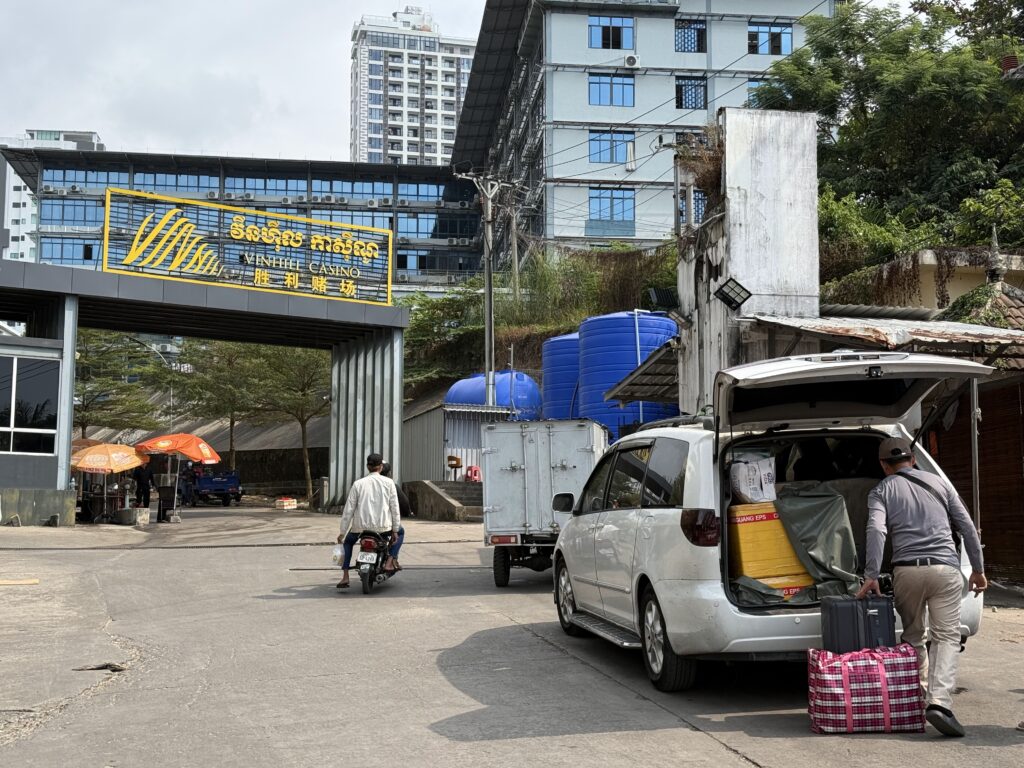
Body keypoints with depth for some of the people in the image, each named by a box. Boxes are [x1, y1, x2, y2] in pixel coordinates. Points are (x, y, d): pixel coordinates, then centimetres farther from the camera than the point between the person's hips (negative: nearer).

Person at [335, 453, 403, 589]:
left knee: (348, 542, 31)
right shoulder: (389, 482, 1)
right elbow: (394, 507, -1)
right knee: (401, 531, 31)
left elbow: (348, 510, 2)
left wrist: (342, 532, 8)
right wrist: (395, 530, 7)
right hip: (383, 526, -1)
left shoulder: (358, 484, 2)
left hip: (361, 526, 1)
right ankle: (390, 561, 12)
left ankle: (345, 576, 16)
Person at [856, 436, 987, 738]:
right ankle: (939, 702, -18)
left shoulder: (881, 491, 9)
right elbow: (967, 526, 13)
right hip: (945, 569, 0)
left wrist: (871, 576, -10)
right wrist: (978, 569, 19)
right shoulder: (939, 482, 15)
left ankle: (920, 695, 23)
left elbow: (876, 530, -8)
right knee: (946, 637, -1)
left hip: (907, 570, 0)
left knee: (913, 637, 17)